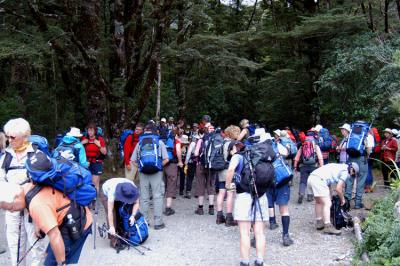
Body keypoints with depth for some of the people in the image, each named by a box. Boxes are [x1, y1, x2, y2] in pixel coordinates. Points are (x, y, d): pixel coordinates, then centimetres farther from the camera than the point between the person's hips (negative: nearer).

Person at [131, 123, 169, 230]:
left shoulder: (139, 143, 8)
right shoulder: (160, 142, 4)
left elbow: (133, 160, 5)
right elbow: (166, 159, -3)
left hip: (143, 173, 2)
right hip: (156, 173, -2)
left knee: (144, 198, 10)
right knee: (157, 197, 3)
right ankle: (158, 222, 4)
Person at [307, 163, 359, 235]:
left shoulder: (339, 167, 29)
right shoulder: (345, 172, 4)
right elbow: (338, 189, -2)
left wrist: (329, 198, 34)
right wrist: (342, 199, 15)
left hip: (311, 178, 9)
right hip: (319, 180, -9)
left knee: (319, 202, 23)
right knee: (327, 204, -6)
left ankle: (319, 223, 30)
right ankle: (328, 227, -10)